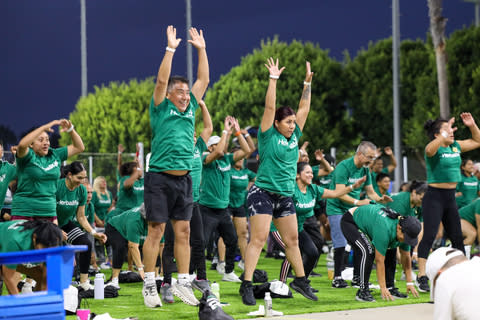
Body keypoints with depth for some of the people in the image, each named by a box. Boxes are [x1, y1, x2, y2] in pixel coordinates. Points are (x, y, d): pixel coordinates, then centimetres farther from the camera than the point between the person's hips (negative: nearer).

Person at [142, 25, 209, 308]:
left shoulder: (190, 108, 14)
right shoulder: (161, 109, 0)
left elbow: (204, 80, 16)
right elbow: (161, 80, -12)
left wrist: (201, 49, 12)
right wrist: (170, 49, -11)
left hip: (184, 179, 6)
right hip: (160, 178, -6)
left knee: (183, 231, 5)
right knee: (156, 231, -4)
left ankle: (183, 284, 8)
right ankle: (150, 285, -2)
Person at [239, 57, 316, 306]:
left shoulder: (294, 136, 10)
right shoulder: (268, 136, -6)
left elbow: (304, 109, 14)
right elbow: (270, 107, -14)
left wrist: (307, 83, 11)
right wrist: (273, 80, -16)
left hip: (285, 196, 7)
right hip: (263, 193, -7)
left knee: (292, 240, 12)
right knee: (258, 239, -12)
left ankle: (300, 280, 22)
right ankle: (246, 285, -13)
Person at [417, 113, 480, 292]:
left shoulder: (456, 146, 8)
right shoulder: (435, 148, -12)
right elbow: (430, 150, -38)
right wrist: (444, 135, -46)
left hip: (450, 197, 8)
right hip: (434, 197, -8)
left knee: (457, 237, 14)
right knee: (429, 236, -14)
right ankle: (422, 276, -15)